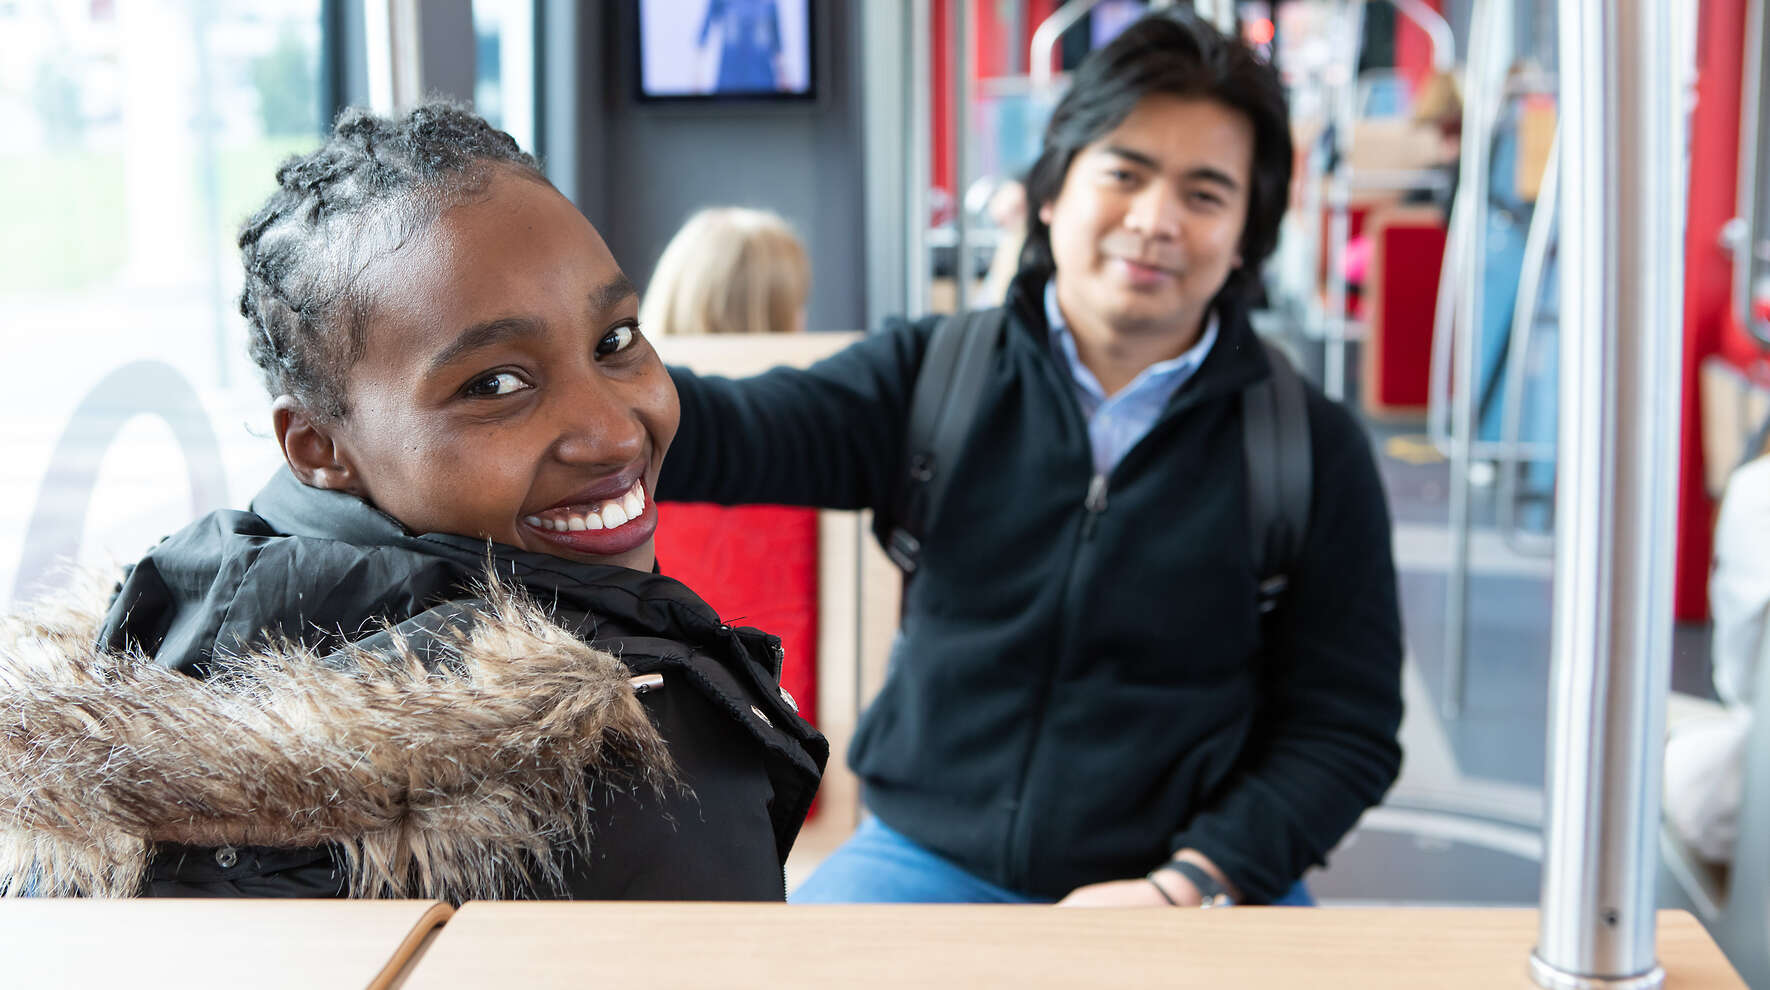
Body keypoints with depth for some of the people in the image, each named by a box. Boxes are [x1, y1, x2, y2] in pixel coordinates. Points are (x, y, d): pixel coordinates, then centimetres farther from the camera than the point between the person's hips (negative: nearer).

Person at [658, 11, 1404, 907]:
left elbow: (1346, 729, 1)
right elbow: (738, 434, -13)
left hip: (1202, 885, 0)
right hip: (927, 860, 0)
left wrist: (1182, 890, -12)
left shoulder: (1318, 453, 0)